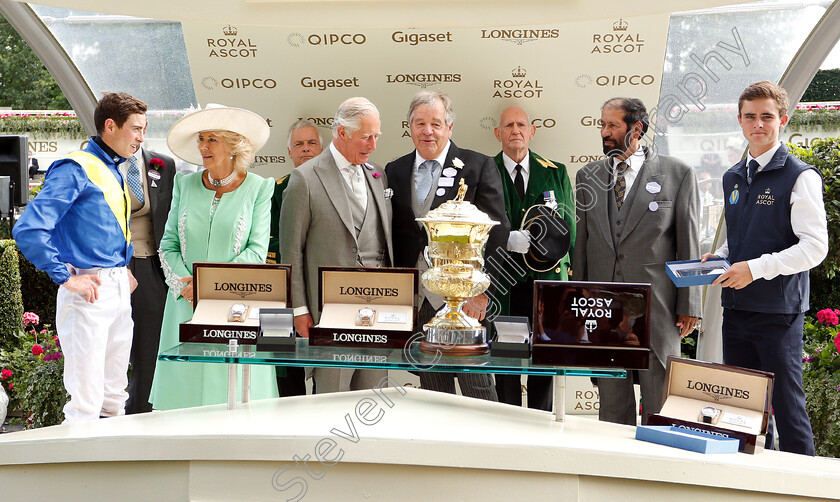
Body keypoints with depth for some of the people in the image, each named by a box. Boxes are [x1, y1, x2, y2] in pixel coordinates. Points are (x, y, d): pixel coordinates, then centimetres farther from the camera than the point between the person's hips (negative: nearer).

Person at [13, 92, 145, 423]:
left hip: (120, 291, 9)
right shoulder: (76, 169, -12)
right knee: (86, 401, -5)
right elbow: (28, 230, -21)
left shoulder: (115, 172, 15)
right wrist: (66, 278, -18)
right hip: (89, 293, -9)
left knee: (115, 396, 17)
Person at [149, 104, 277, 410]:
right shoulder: (185, 184, 10)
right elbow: (168, 244, 8)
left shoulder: (258, 188, 0)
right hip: (186, 304, 3)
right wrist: (184, 285, -8)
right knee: (185, 385, 4)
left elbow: (257, 251, -6)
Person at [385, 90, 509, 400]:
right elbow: (392, 237, 12)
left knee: (478, 390, 1)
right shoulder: (394, 172, 11)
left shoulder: (479, 167, -2)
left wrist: (481, 290, -12)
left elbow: (496, 232, -6)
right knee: (432, 389, 12)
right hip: (415, 301, 4)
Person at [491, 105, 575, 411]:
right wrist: (508, 239, -14)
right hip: (503, 278, -1)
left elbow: (567, 222, 11)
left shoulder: (555, 173, 13)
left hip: (547, 278, 1)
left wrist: (565, 266, -3)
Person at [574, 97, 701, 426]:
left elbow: (689, 244, 0)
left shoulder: (677, 174, 1)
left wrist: (688, 305, -3)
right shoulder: (588, 176, 11)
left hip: (656, 308, -3)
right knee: (612, 405, 11)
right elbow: (581, 243, 12)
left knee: (660, 409, 5)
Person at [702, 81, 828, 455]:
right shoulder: (732, 178, 14)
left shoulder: (800, 177, -7)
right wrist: (718, 256, 5)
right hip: (736, 309, 7)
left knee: (787, 407, -2)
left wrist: (756, 268, -20)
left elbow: (815, 246, -14)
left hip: (779, 312, -7)